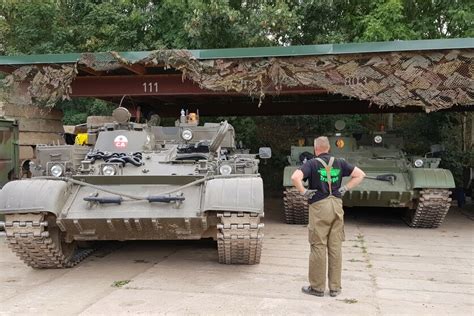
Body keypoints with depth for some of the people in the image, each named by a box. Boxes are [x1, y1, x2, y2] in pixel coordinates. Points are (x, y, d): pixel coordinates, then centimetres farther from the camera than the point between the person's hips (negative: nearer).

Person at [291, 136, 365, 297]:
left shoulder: (312, 163, -5)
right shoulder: (339, 163, 7)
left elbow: (295, 177, -21)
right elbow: (360, 174, 9)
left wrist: (304, 191, -8)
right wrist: (345, 188, 7)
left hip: (319, 207, -4)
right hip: (337, 206, 4)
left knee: (318, 247, 3)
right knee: (336, 247, 9)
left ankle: (317, 287, 11)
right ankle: (335, 287, 16)